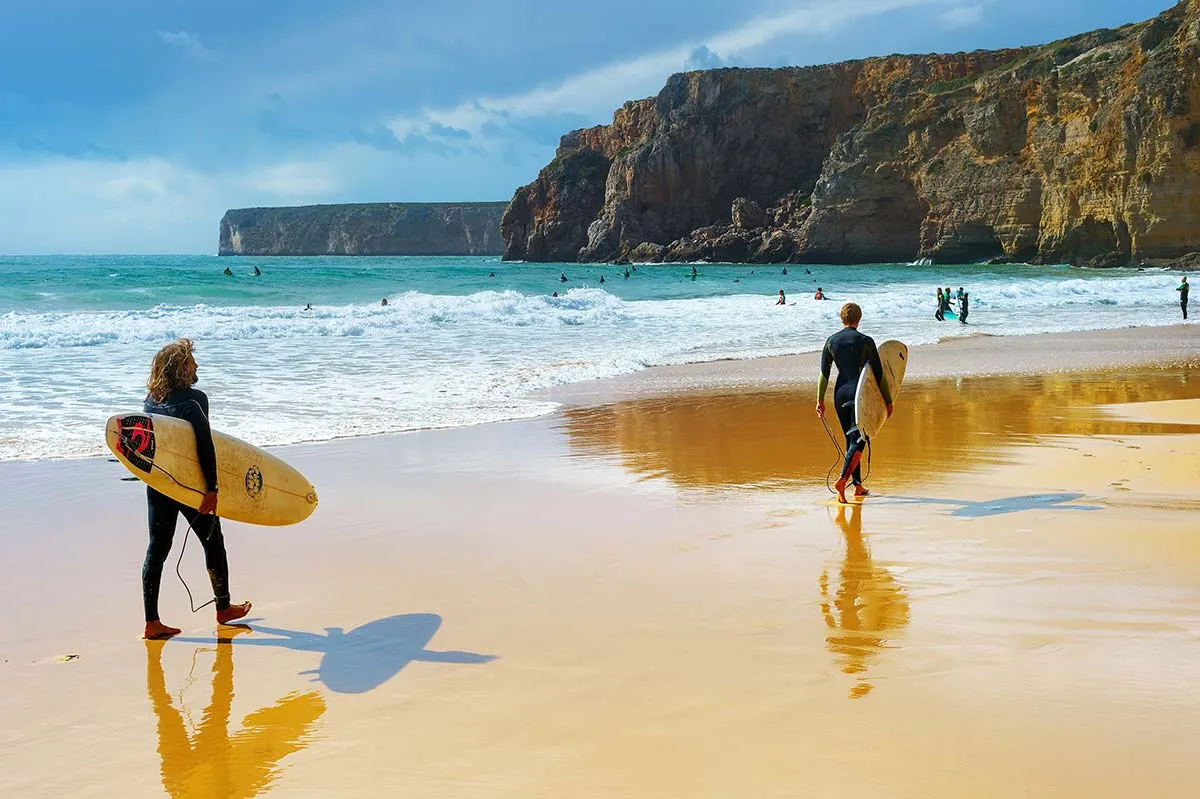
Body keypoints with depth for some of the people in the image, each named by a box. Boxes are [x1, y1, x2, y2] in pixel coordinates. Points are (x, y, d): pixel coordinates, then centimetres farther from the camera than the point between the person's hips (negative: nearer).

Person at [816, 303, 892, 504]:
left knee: (851, 440, 15)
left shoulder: (831, 341, 3)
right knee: (858, 440, -5)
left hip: (840, 393, 5)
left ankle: (858, 485, 20)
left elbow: (824, 373, 2)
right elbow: (878, 374, -4)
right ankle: (842, 480, -25)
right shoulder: (866, 341, -7)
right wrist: (887, 400, 4)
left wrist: (820, 400, 7)